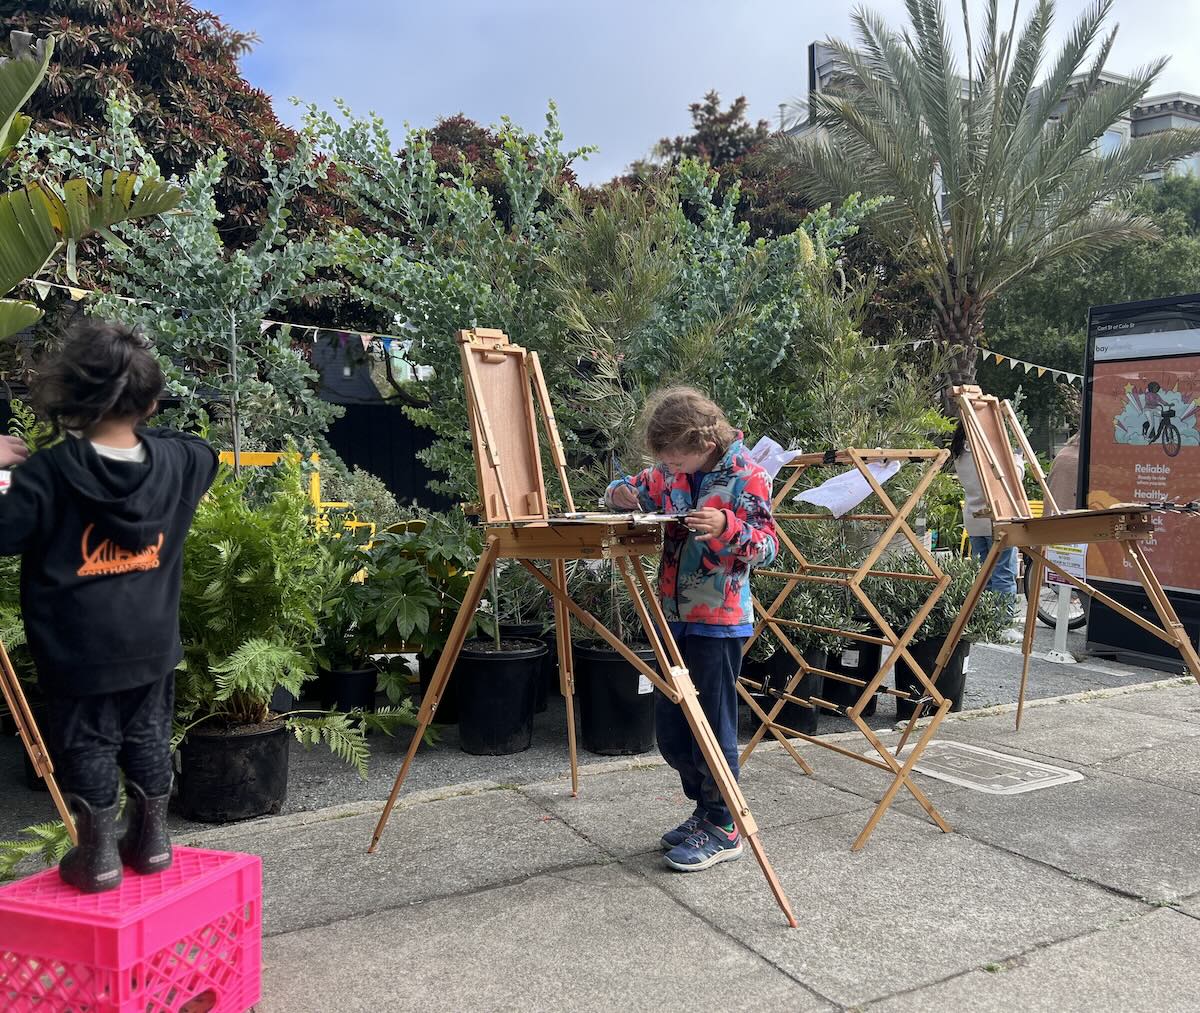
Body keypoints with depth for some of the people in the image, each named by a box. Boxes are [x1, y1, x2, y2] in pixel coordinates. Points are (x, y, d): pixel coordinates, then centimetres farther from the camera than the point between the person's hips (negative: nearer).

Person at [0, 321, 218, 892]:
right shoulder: (176, 461, -5)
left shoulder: (48, 472, -19)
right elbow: (206, 455, 18)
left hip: (78, 650, -4)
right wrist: (143, 431, 19)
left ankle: (99, 856, 20)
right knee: (149, 737, 18)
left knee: (87, 745, 10)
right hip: (151, 643, 4)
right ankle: (152, 840, 30)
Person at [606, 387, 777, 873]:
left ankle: (723, 828, 17)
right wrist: (621, 493, -3)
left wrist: (728, 528, -30)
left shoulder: (746, 475, -12)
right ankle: (705, 809, 32)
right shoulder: (669, 473, 5)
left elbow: (768, 543, -12)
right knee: (670, 729, 14)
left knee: (712, 728, 1)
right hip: (674, 617, 7)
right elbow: (636, 489, 20)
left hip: (718, 621, -7)